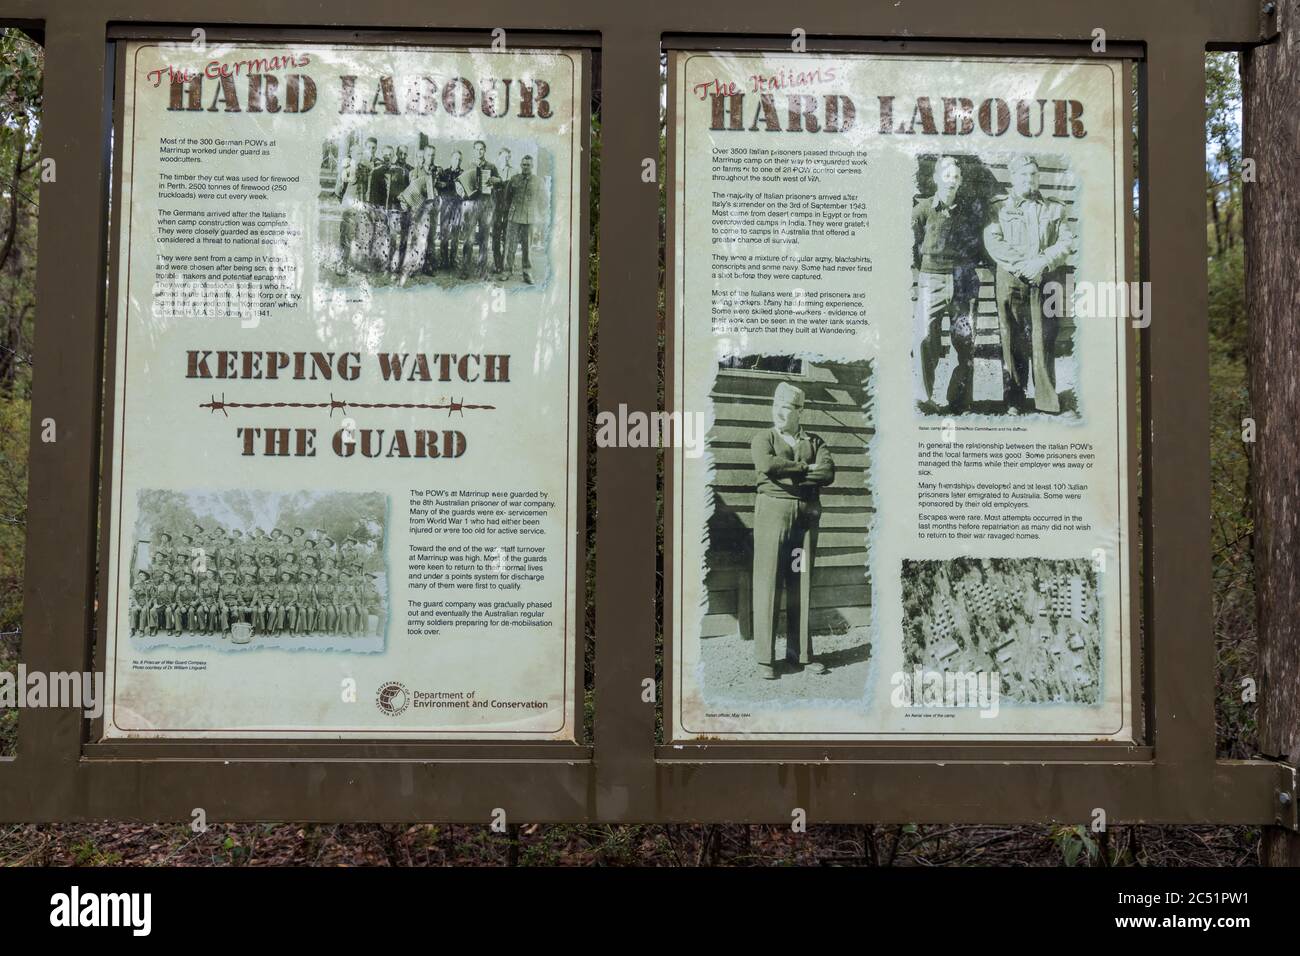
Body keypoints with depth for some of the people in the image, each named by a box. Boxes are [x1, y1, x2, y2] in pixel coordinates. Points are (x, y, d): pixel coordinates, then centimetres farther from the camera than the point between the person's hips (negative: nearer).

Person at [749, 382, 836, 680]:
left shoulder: (815, 442, 13)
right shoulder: (763, 439, 5)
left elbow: (828, 473, -6)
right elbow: (766, 464, -17)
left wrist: (787, 474, -11)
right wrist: (805, 467, -9)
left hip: (807, 515, 3)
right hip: (773, 511, -3)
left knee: (802, 583, 6)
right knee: (769, 583, -3)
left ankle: (801, 651, 15)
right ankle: (765, 657, 1)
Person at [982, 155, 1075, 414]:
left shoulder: (1056, 209, 16)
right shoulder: (999, 209, 11)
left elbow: (1066, 243, 5)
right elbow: (993, 242, -3)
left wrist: (1042, 263, -13)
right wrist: (1023, 265, -15)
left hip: (1047, 281, 1)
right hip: (1011, 282, -1)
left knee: (1044, 341, -4)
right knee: (1013, 341, -2)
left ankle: (1048, 403, -2)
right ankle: (1013, 401, 4)